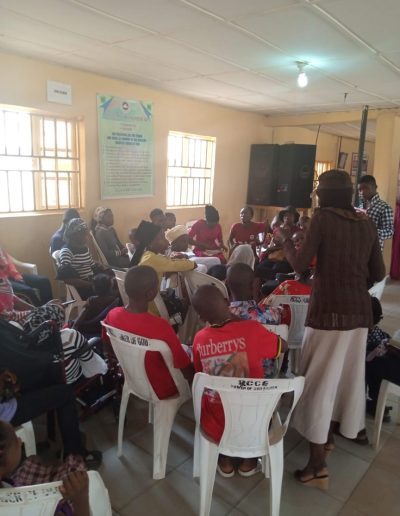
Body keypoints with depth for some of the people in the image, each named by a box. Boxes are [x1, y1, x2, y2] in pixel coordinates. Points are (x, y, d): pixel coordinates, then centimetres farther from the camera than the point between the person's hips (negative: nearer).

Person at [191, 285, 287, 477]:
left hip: (216, 426, 1)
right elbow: (283, 346, 1)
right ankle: (250, 459, 29)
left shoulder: (200, 339, -10)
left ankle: (224, 460, 29)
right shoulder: (252, 329, -18)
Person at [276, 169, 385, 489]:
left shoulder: (324, 217, -8)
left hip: (329, 309, -6)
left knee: (320, 379, 1)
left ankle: (318, 466, 6)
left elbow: (300, 265, -12)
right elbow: (378, 274, 9)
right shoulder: (367, 224, 8)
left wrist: (284, 239, 4)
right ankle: (328, 436, 40)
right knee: (345, 375, 19)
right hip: (360, 310, 6)